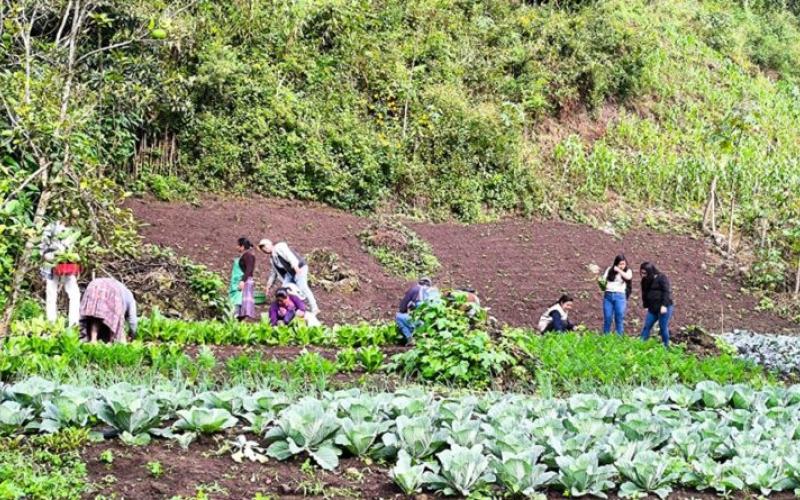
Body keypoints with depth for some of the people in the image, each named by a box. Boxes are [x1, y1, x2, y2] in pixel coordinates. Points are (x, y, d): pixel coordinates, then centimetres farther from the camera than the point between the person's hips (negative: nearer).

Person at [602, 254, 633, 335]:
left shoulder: (627, 271, 8)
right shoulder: (610, 270, 12)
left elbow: (628, 277, -14)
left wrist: (619, 270, -6)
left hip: (620, 296, -1)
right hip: (608, 295, 1)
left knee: (619, 318, -3)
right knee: (607, 318, 1)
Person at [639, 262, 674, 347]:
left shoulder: (661, 278, -10)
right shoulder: (645, 281, 11)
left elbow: (666, 291, -15)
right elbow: (644, 294, 19)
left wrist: (664, 305, -21)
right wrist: (646, 305, 13)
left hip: (664, 307, -7)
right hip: (652, 308, 7)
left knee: (663, 327, -4)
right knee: (646, 326, 3)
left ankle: (665, 346, 5)